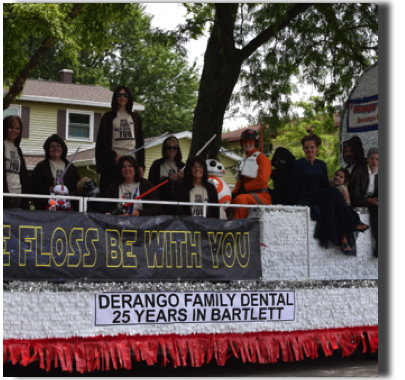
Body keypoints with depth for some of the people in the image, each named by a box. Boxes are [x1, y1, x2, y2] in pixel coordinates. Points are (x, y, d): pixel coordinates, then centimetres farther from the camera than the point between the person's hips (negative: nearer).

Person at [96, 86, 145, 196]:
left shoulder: (135, 118, 19)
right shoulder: (109, 117, 11)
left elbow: (140, 143, 15)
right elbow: (102, 141, 4)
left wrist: (141, 165, 6)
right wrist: (113, 156, -11)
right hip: (114, 162, -2)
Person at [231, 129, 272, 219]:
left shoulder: (262, 158, -1)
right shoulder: (244, 161, 25)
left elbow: (262, 180, -15)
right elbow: (240, 182, 22)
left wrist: (245, 187, -11)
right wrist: (234, 193, 2)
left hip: (262, 195, -8)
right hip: (246, 194, 8)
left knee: (240, 199, -35)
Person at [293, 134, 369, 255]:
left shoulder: (321, 165, 21)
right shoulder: (299, 164, 7)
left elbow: (326, 184, 13)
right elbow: (297, 186, -1)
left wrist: (332, 194, -8)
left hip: (322, 198, 4)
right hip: (306, 199, -4)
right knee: (334, 192, -30)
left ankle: (344, 238, -40)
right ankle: (354, 223, -29)